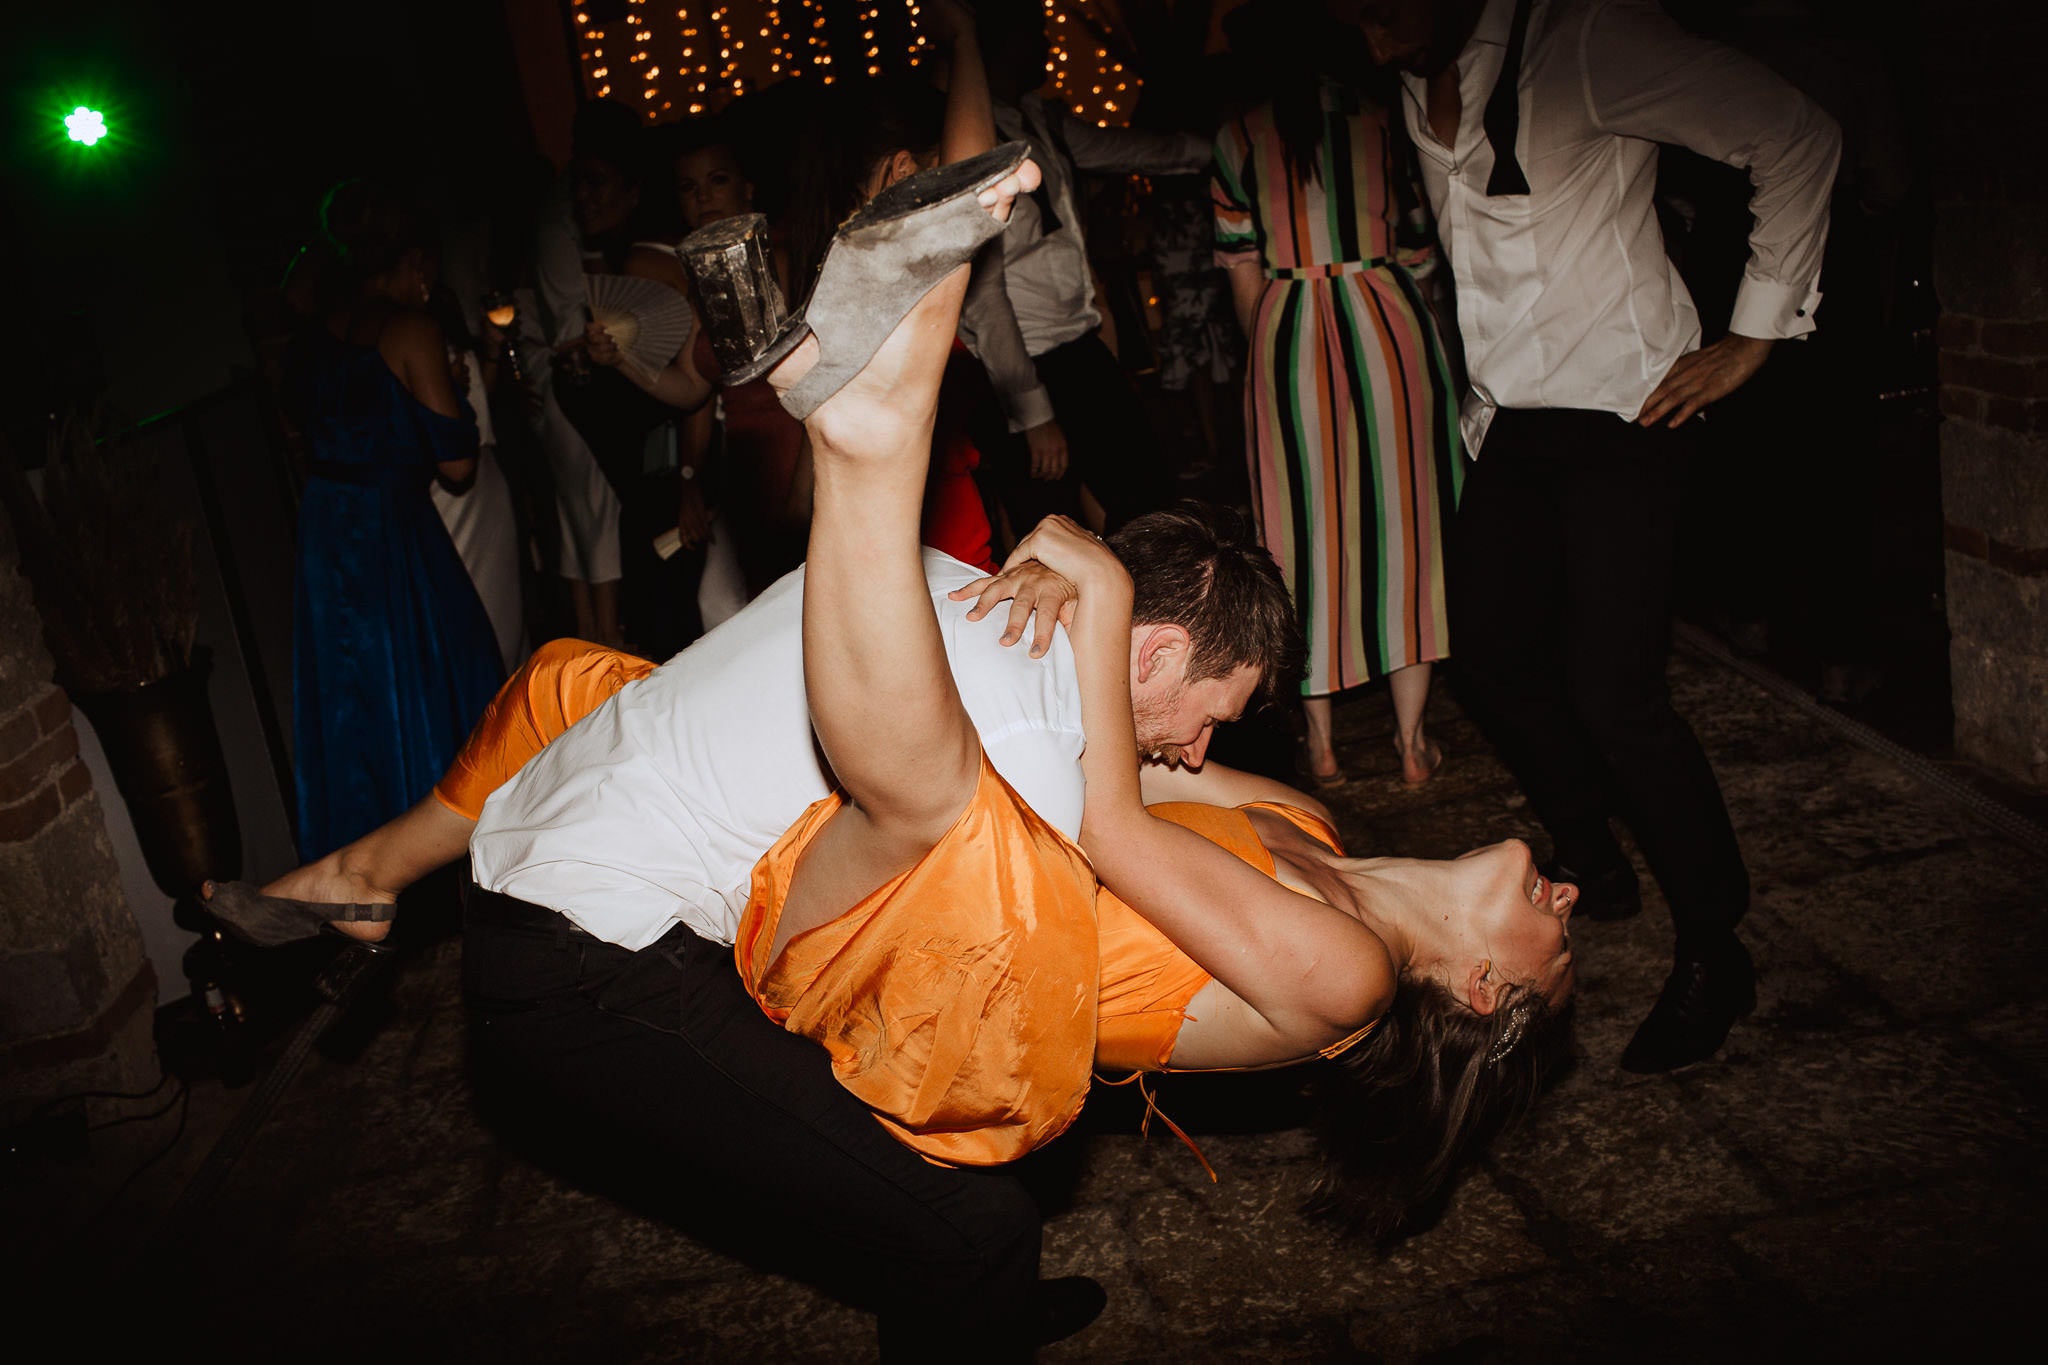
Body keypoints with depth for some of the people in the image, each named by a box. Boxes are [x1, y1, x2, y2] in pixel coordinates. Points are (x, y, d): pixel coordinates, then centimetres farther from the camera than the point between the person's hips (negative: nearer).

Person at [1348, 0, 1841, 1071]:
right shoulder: (1418, 89, 8)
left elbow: (1798, 140, -13)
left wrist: (1752, 336, -11)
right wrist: (1487, 382, 16)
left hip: (1621, 409, -7)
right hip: (1510, 418, 8)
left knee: (1612, 693, -13)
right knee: (1492, 661, 9)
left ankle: (1715, 957, 4)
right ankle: (1592, 869, 33)